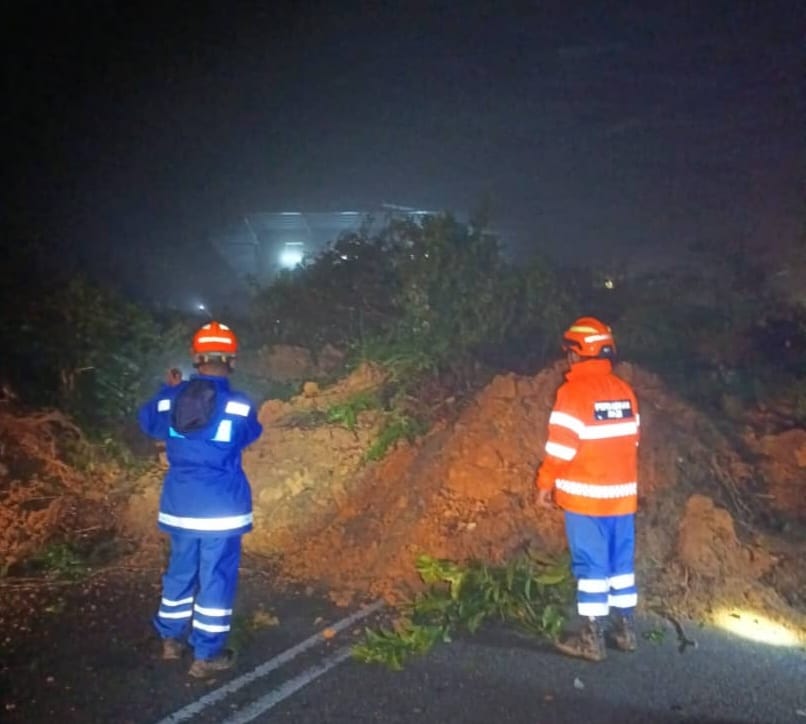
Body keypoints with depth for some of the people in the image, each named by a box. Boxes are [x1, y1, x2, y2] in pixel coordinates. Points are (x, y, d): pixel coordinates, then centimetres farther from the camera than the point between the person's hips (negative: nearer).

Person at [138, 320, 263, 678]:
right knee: (217, 577, 5)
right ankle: (206, 655, 12)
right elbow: (251, 435, 8)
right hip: (221, 506, -5)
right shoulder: (239, 406, -15)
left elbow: (148, 421, 19)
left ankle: (171, 638, 35)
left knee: (180, 570, 21)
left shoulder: (170, 400, -3)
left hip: (179, 504, 5)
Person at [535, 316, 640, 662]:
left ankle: (591, 637, 6)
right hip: (622, 494, 6)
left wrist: (545, 484, -4)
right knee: (621, 562, 15)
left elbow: (561, 446, -16)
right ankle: (625, 628, 25)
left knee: (591, 565, 0)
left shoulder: (574, 391, -15)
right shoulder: (624, 390, 6)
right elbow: (630, 441, 12)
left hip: (586, 496, -6)